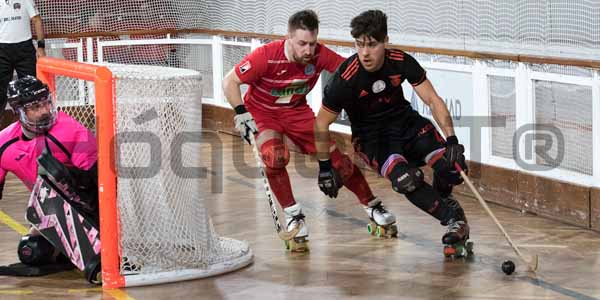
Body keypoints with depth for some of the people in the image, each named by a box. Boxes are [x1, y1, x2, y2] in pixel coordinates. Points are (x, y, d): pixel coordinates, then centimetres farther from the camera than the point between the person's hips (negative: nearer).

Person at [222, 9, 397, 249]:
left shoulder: (319, 55, -21)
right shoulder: (266, 56, -30)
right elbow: (229, 82, -20)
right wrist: (241, 113, -26)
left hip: (297, 112, 3)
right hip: (261, 112, -3)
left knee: (337, 158, -1)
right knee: (276, 156, -32)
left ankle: (372, 205, 22)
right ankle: (293, 214, -13)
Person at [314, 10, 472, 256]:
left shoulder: (401, 62, -17)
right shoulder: (346, 79, -25)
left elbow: (433, 100, -12)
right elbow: (321, 124, -12)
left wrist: (451, 140, -23)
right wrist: (325, 167, -7)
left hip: (404, 121, 3)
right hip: (370, 136, -3)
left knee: (450, 164, -18)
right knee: (406, 179, -30)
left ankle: (441, 200, 16)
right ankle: (454, 218, -10)